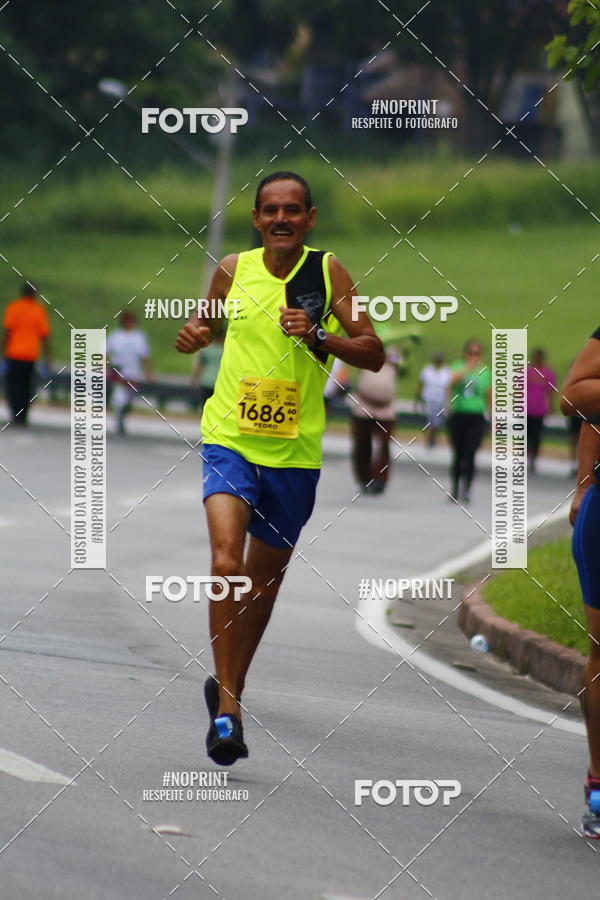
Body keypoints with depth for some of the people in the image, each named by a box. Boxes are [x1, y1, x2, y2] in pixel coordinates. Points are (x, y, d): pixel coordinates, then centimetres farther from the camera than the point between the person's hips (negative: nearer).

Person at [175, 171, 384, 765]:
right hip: (229, 439, -1)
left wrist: (318, 338, -18)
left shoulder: (327, 272, -1)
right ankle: (226, 707, -20)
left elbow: (373, 354, -1)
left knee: (265, 579, 14)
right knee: (226, 560, -22)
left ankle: (229, 687, 36)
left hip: (294, 450, 1)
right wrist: (194, 335, -2)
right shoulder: (232, 270, 3)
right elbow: (212, 322, 21)